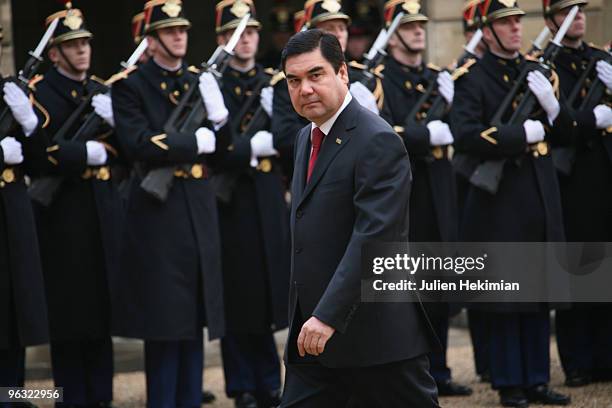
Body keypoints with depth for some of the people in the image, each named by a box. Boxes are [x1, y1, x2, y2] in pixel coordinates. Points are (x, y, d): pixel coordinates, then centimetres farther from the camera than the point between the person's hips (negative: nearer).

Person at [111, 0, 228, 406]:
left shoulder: (200, 81, 13)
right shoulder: (130, 86, -4)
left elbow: (220, 146, 12)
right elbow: (140, 145, -18)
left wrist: (218, 116, -9)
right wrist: (196, 142, -13)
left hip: (200, 212, 5)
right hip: (158, 211, -5)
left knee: (196, 314, 9)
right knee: (164, 316, -3)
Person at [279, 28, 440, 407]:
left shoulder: (378, 142, -15)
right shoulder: (308, 137, 15)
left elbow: (374, 237, -23)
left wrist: (329, 316, -28)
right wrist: (313, 316, 17)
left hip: (376, 333, -8)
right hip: (313, 332, 8)